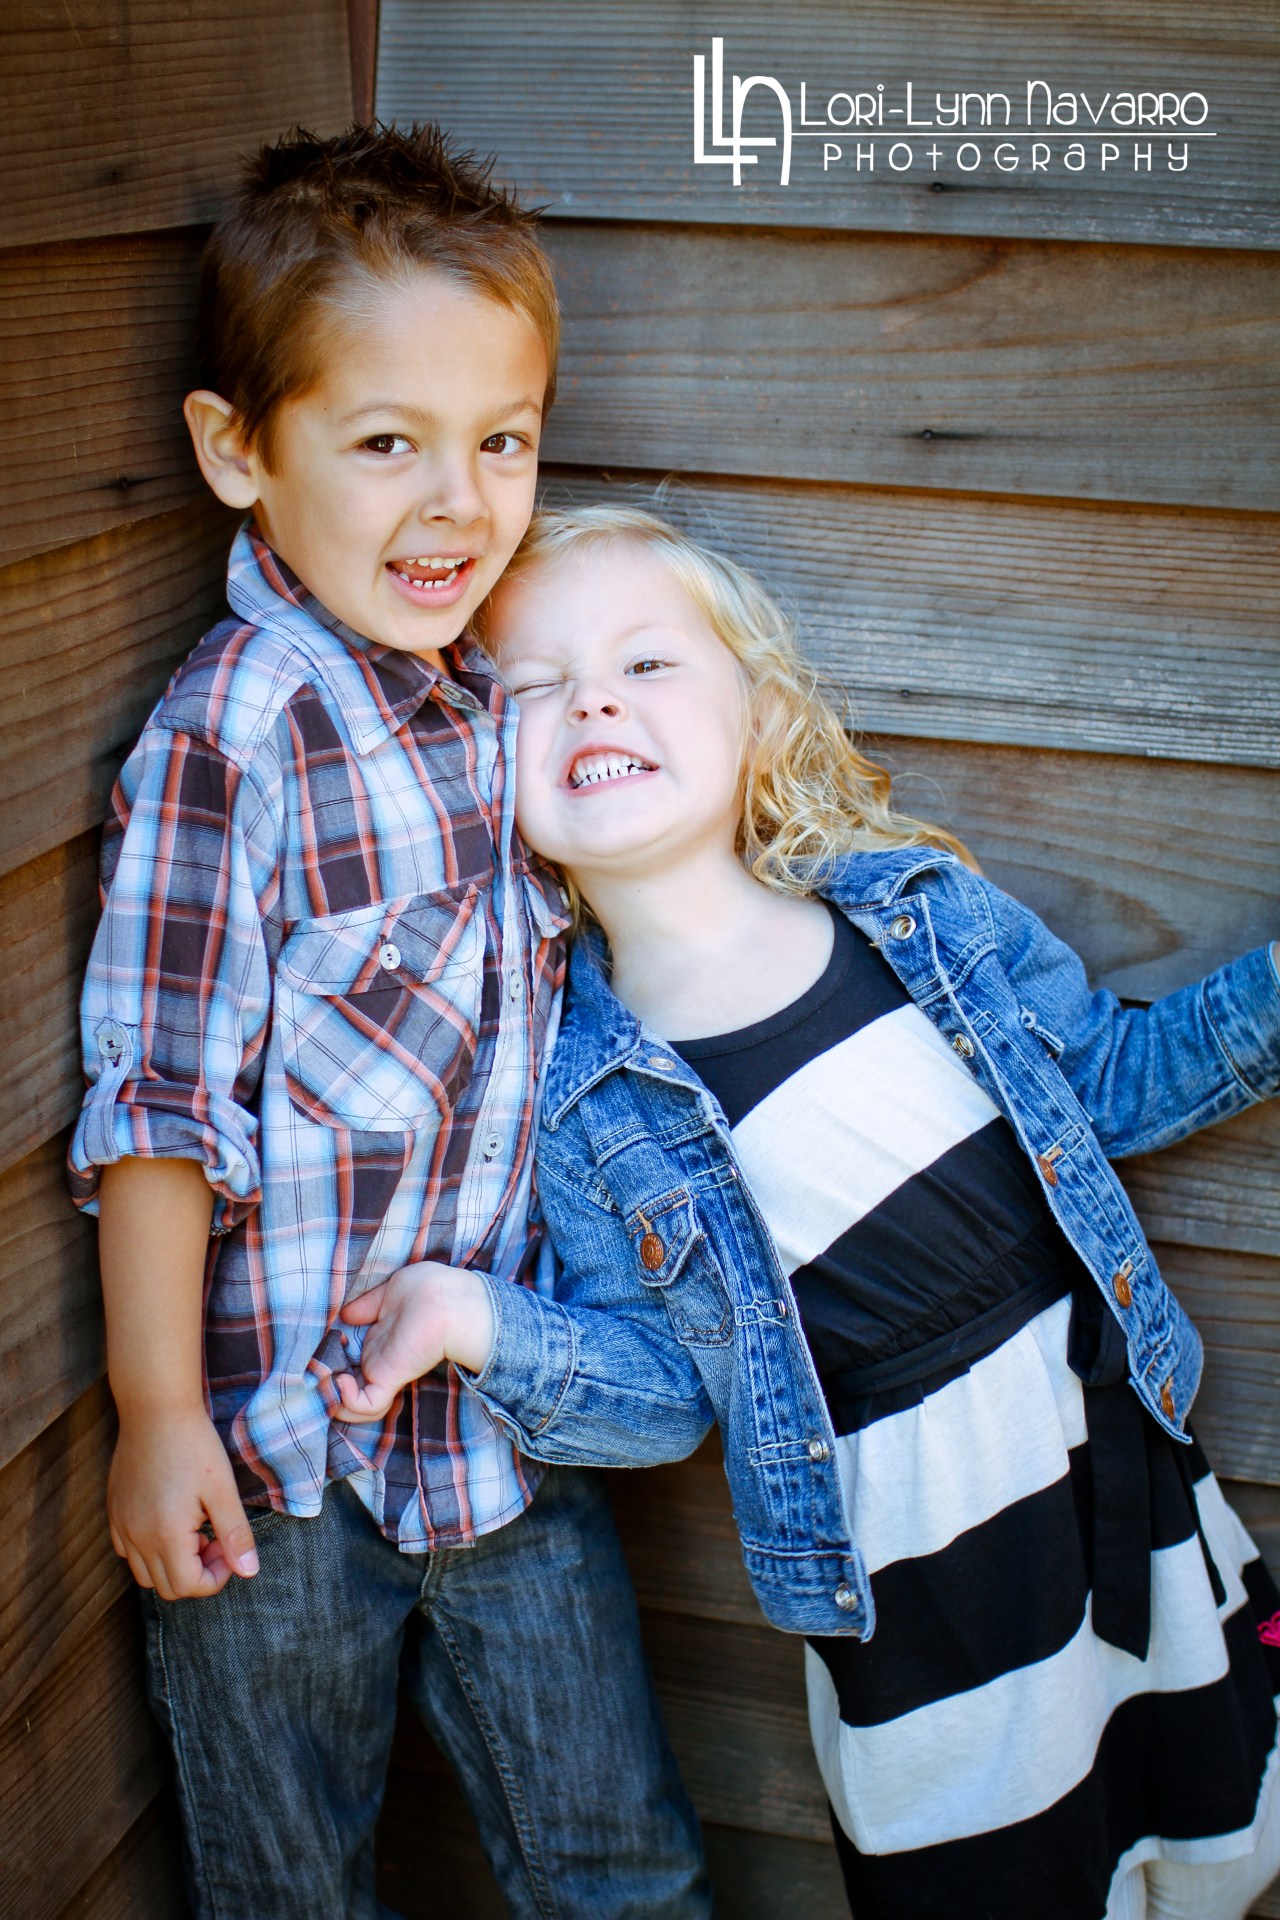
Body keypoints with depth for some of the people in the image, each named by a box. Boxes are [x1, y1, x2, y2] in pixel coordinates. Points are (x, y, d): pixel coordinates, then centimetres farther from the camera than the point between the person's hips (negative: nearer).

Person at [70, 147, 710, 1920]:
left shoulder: (509, 702, 2)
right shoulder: (231, 734, -19)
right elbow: (155, 1102, -16)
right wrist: (158, 1412, -13)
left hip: (517, 1420, 5)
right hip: (279, 1440, -5)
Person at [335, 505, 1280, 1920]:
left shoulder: (921, 905, -5)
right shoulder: (576, 1104, -11)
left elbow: (1113, 1077, 8)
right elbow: (665, 1389, -6)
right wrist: (479, 1317, -21)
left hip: (1119, 1441, 3)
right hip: (915, 1564, -3)